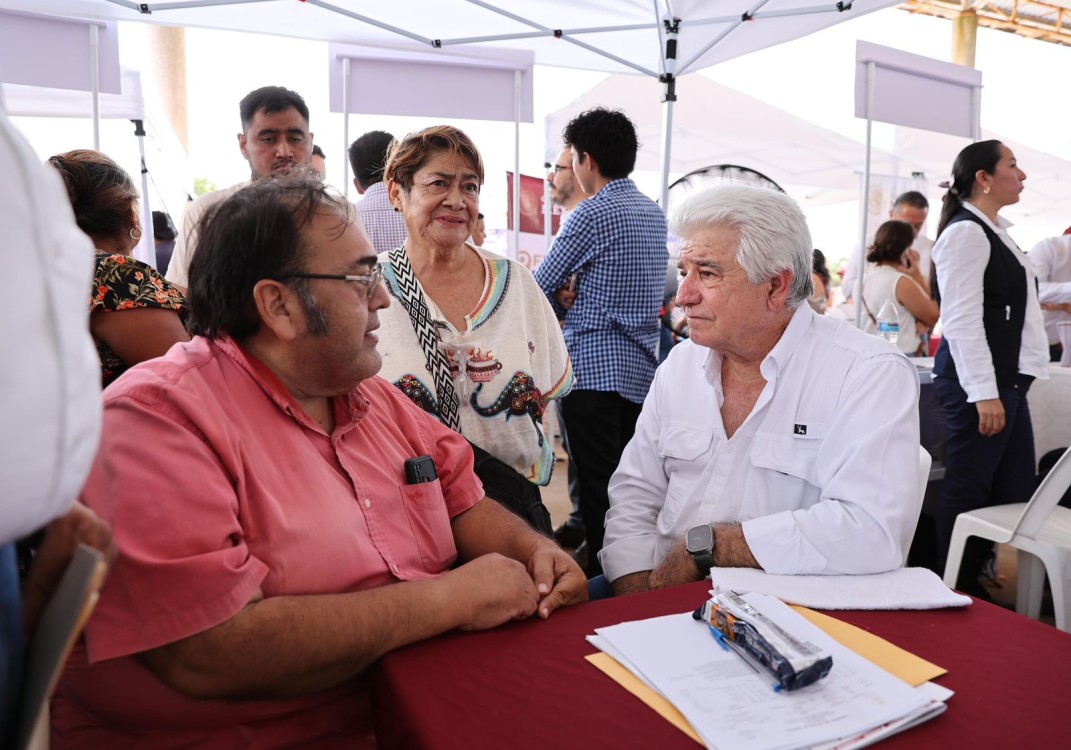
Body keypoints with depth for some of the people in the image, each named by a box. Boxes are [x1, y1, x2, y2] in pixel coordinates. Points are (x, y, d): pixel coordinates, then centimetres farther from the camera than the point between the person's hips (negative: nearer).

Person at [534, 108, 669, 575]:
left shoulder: (593, 213, -11)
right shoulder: (655, 213, 13)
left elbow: (541, 288, -7)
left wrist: (561, 309, 13)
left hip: (595, 370, -8)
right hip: (642, 371, 8)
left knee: (596, 490, -1)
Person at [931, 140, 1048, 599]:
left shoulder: (996, 233, 17)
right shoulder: (966, 233, -13)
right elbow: (962, 319, -21)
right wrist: (985, 393, -23)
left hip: (1007, 380, 10)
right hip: (979, 384, -10)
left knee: (1014, 491, 14)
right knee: (968, 491, -1)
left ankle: (972, 582, 27)